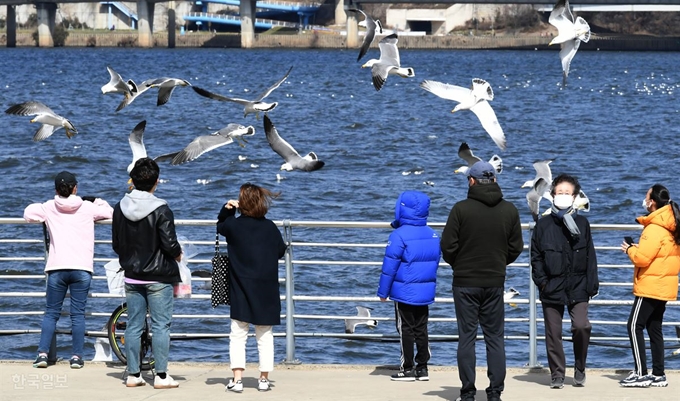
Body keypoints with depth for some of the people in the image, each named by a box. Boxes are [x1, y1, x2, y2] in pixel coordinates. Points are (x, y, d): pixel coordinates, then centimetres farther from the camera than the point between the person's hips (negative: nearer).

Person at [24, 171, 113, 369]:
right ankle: (77, 357, 2)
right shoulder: (87, 207, 4)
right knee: (78, 314, 3)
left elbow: (28, 213, 14)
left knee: (51, 313, 8)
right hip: (82, 269, -1)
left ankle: (42, 353, 0)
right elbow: (109, 212, 14)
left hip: (57, 268, 1)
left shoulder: (49, 207, 5)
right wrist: (98, 202, 32)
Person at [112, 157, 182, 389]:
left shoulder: (120, 209, 1)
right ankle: (161, 376, 1)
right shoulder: (161, 210, -16)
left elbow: (116, 244, 7)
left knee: (133, 325, 10)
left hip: (132, 278, 5)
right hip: (158, 278, -5)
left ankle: (133, 374, 13)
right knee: (160, 326, 1)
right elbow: (170, 244, -16)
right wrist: (177, 254, 5)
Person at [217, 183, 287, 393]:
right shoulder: (270, 227, -4)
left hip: (241, 291, -1)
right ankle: (264, 379, 10)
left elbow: (220, 227, 15)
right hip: (266, 290, 1)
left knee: (238, 336, 3)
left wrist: (226, 210, 2)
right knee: (265, 336, 9)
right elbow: (281, 251, 8)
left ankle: (237, 379, -7)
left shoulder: (234, 225, -8)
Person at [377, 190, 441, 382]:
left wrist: (383, 291, -6)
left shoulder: (399, 235, -16)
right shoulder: (433, 235, 5)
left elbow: (390, 265, -13)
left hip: (404, 292, -6)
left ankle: (407, 369, 4)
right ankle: (422, 368, 14)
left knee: (406, 330, 2)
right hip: (426, 292, 6)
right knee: (421, 329, 12)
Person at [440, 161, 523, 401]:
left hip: (465, 282, -2)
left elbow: (448, 246, -9)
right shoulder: (509, 210, 1)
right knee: (495, 336, 9)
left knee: (467, 337, 4)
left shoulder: (461, 209, -11)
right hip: (495, 282, 2)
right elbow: (516, 248, 5)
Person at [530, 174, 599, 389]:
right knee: (553, 333, 3)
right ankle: (557, 375, 13)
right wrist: (541, 281, -5)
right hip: (552, 288, 0)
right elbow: (536, 257, 6)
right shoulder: (543, 224, 4)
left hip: (577, 287, 0)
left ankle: (580, 369, 6)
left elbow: (590, 257, 8)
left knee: (581, 326, -14)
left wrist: (592, 284, 2)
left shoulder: (582, 223, 7)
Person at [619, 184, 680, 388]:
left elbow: (642, 258, -23)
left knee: (635, 326, -6)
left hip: (650, 287, -9)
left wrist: (630, 249, -3)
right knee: (654, 329, 13)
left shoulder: (655, 228, -18)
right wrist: (638, 248, 10)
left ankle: (641, 374, -9)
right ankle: (658, 375, 13)